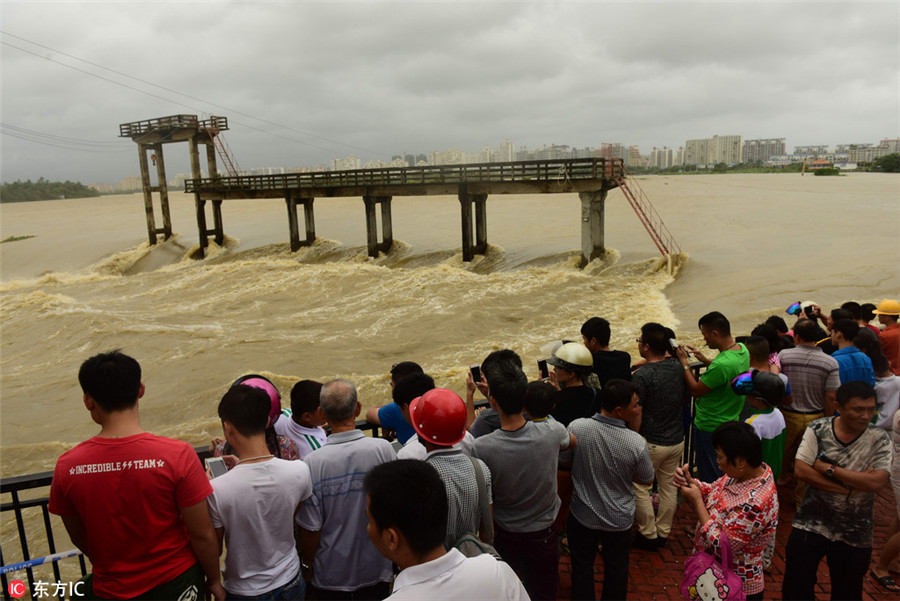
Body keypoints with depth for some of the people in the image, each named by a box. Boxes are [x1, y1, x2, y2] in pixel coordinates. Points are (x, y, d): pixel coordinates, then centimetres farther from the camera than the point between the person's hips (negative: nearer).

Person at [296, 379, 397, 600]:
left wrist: (306, 565, 5)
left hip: (329, 576, -1)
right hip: (375, 570, 1)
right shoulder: (383, 449, -19)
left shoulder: (312, 463, -22)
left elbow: (311, 528, -14)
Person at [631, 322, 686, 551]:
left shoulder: (642, 376, -23)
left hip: (651, 443, -7)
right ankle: (663, 533, 30)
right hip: (677, 440, 7)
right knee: (668, 486, 17)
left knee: (640, 488, 10)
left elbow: (636, 414, -18)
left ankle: (649, 536, 18)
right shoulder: (677, 368, -2)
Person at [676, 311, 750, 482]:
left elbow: (695, 390, -22)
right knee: (723, 474, 26)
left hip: (710, 427, -9)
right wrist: (705, 360, 7)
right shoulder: (742, 349, -4)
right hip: (731, 422, 9)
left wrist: (684, 362, -14)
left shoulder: (721, 364, -34)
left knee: (709, 477, 9)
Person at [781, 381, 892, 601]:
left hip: (854, 534, 1)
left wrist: (829, 468, -19)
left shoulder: (879, 439, -7)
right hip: (811, 524, 0)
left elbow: (877, 482, -19)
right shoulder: (818, 429, -7)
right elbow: (800, 470, -14)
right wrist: (849, 488, -19)